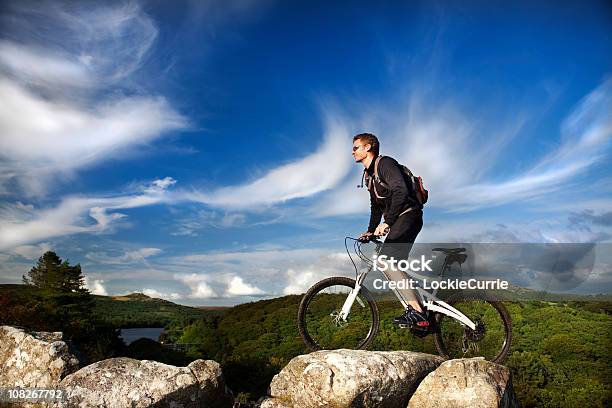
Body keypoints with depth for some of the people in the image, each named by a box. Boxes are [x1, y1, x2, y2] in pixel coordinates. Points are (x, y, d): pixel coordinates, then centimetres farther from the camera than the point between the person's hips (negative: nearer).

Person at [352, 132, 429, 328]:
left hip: (408, 216, -10)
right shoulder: (369, 175, 21)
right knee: (392, 265, 7)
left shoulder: (385, 163, -10)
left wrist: (386, 223, -28)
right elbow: (376, 206, 26)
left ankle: (416, 312, -21)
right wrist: (371, 230, 16)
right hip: (397, 221, 11)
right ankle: (415, 311, 12)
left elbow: (401, 191, -24)